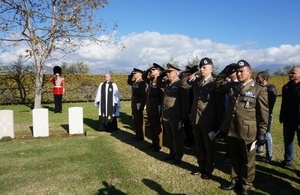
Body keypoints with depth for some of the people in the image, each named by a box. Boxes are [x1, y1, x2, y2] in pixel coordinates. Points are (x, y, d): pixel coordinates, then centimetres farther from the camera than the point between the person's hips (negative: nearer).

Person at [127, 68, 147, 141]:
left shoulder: (142, 83, -16)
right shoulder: (134, 82, 11)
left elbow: (144, 95, -20)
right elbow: (128, 82, 33)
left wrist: (142, 105, -23)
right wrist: (131, 75, 14)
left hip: (139, 104, -9)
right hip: (134, 104, 9)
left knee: (140, 120, 0)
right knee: (135, 120, 15)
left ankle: (141, 136, 10)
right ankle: (137, 134, 26)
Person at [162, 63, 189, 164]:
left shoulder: (180, 84, -13)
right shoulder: (167, 83, 9)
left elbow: (185, 102, -15)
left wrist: (184, 116, -16)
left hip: (176, 117, -7)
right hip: (166, 115, 7)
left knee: (177, 137, 6)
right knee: (169, 136, 17)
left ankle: (178, 156, 20)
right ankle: (172, 153, 32)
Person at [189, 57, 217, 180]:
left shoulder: (215, 83, -8)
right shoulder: (196, 82, 10)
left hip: (208, 120, -6)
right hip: (196, 119, 6)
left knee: (209, 146, 9)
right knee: (199, 146, 15)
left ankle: (208, 170, 23)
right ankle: (201, 167, 31)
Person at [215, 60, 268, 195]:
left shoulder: (259, 90, -7)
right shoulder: (232, 86, 7)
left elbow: (264, 114, -6)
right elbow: (217, 86, 20)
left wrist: (262, 133, -8)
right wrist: (225, 73, 4)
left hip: (247, 132, -5)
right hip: (231, 130, 5)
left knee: (247, 161, 12)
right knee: (234, 158, 19)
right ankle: (235, 181, 36)